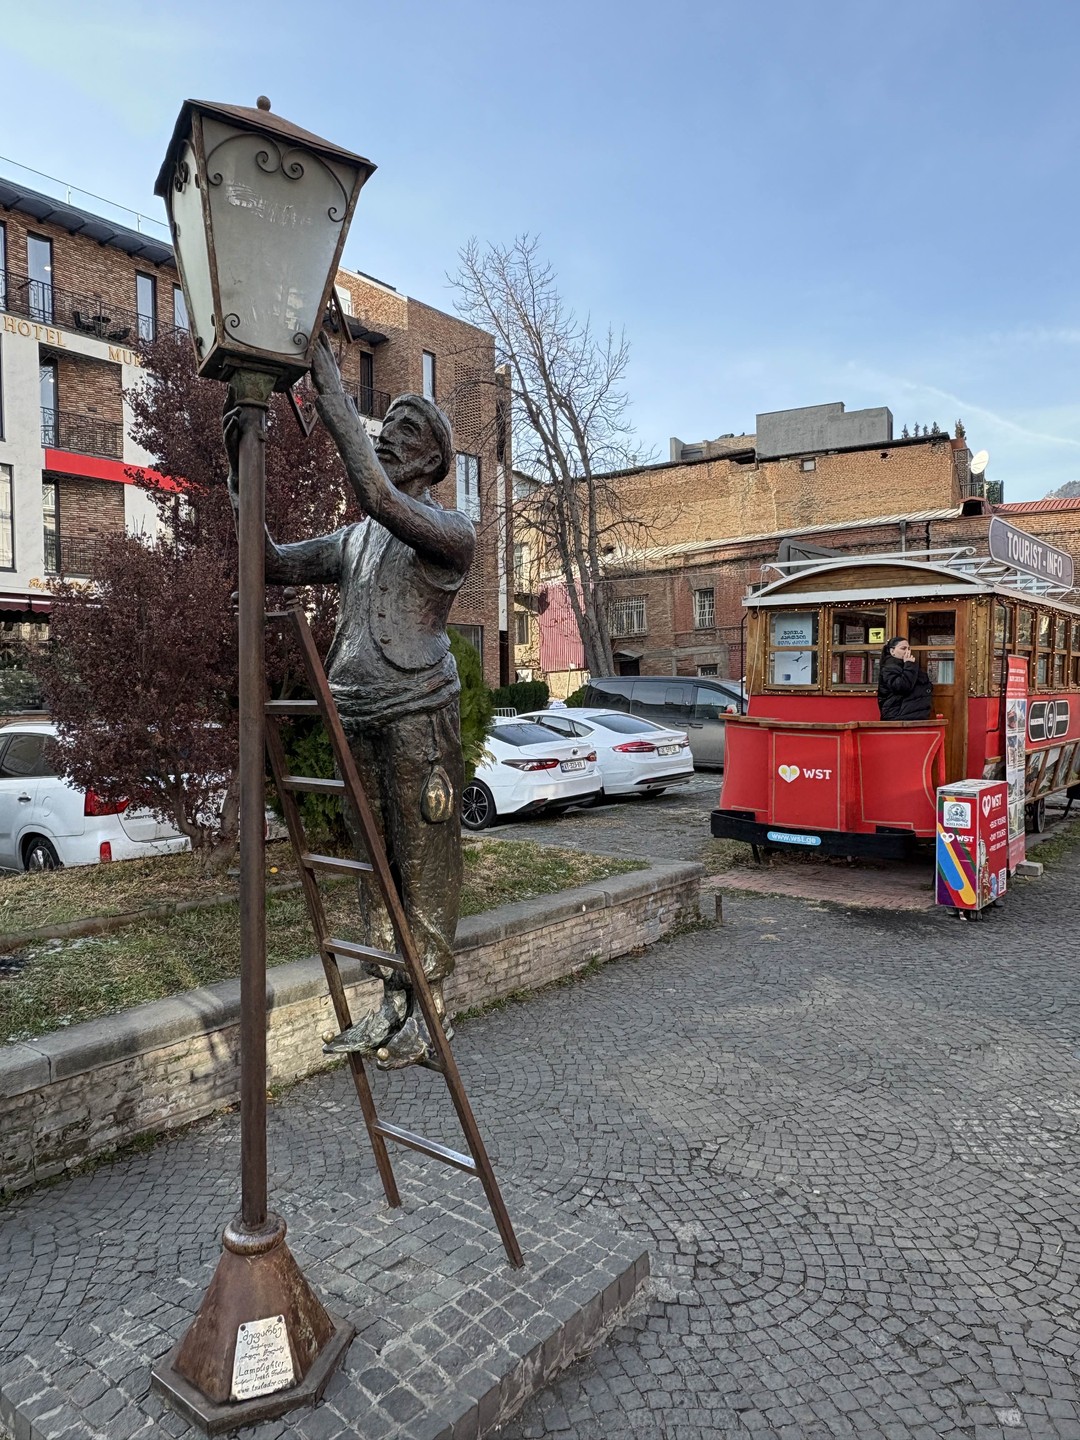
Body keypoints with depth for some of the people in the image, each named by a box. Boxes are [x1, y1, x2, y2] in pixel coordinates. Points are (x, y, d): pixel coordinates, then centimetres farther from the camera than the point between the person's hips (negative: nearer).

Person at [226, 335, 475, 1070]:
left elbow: (381, 499, -24)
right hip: (358, 720, 7)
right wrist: (243, 479, 4)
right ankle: (391, 1003, 22)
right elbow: (276, 565, 14)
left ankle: (429, 1011, 13)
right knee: (374, 867, 10)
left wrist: (333, 394, -19)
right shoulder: (354, 539, 19)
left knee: (425, 868, 0)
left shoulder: (451, 531, -4)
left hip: (420, 715, -7)